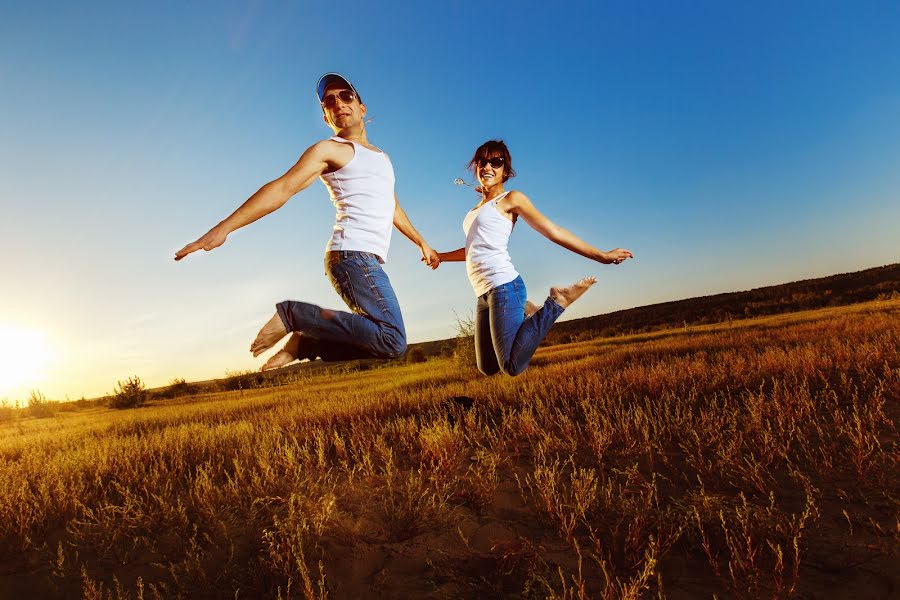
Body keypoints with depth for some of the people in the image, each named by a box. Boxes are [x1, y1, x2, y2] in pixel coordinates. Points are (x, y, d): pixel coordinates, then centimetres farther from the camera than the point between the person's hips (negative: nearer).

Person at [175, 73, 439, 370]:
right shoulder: (329, 149, 3)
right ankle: (294, 314, -13)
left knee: (386, 341, 4)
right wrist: (224, 227, -19)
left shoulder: (382, 157, 28)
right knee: (393, 342, -23)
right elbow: (282, 188, -9)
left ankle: (303, 342, 7)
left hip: (369, 261, 8)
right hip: (353, 255, -8)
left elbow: (393, 208, 39)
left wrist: (422, 243, 42)